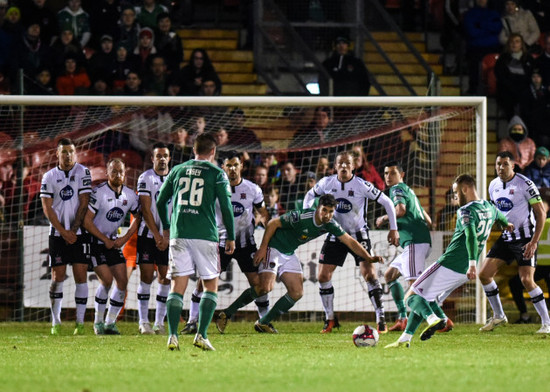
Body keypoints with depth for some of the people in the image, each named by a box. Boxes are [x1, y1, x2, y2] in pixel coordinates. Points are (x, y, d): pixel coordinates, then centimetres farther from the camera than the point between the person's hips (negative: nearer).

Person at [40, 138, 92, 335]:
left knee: (80, 276, -4)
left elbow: (84, 204, -3)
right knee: (57, 277, -1)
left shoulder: (83, 173, 1)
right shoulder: (49, 177, 4)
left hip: (78, 233, -1)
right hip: (57, 234, 1)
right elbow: (47, 208, 0)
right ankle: (56, 322, 6)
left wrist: (74, 230, -9)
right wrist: (63, 232, -8)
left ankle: (80, 322, -1)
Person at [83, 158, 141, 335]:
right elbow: (87, 221, -17)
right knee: (106, 280, -16)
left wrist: (125, 238, 0)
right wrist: (105, 240, -13)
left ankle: (110, 322, 6)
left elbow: (137, 217, 14)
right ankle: (98, 321, -1)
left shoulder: (130, 195, -1)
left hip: (113, 242, 6)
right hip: (95, 240, -6)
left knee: (122, 281, -4)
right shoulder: (98, 193, -18)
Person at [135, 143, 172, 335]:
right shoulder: (146, 178, -2)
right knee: (146, 277, -5)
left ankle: (159, 322, 5)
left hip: (168, 237, 3)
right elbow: (146, 210, -7)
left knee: (165, 279, 0)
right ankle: (143, 322, -1)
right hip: (148, 234, -3)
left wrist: (167, 237, -7)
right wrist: (157, 236, -12)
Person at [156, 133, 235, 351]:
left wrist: (166, 227, 32)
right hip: (205, 235, -3)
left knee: (177, 287, 2)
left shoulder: (177, 170, 13)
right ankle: (201, 335, -6)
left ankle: (172, 336, -11)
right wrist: (231, 237, 7)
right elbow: (226, 206, -2)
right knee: (211, 286, 8)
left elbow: (160, 201, 18)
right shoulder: (216, 173, 2)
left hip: (178, 235, 3)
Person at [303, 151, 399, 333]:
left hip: (359, 234, -3)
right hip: (336, 234, 3)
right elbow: (310, 196, 13)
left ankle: (381, 319, -10)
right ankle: (330, 319, 15)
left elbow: (386, 202, -8)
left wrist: (393, 229, -8)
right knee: (323, 276, -2)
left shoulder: (362, 185, -16)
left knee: (369, 274, -18)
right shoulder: (326, 183, -7)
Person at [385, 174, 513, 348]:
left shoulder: (466, 211, -12)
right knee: (424, 301, 19)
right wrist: (507, 224, 62)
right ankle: (405, 339, 13)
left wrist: (472, 263, -40)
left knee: (412, 296, -7)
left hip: (449, 265, -9)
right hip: (464, 272, 9)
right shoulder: (489, 208, 14)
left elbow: (471, 235, -29)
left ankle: (433, 319, -33)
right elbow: (500, 216, 39)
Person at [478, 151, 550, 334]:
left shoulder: (525, 184, -15)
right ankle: (498, 316, 16)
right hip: (505, 238, 7)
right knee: (484, 274, 0)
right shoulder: (494, 185, 6)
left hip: (525, 239, -7)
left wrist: (534, 241, -21)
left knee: (527, 280, -18)